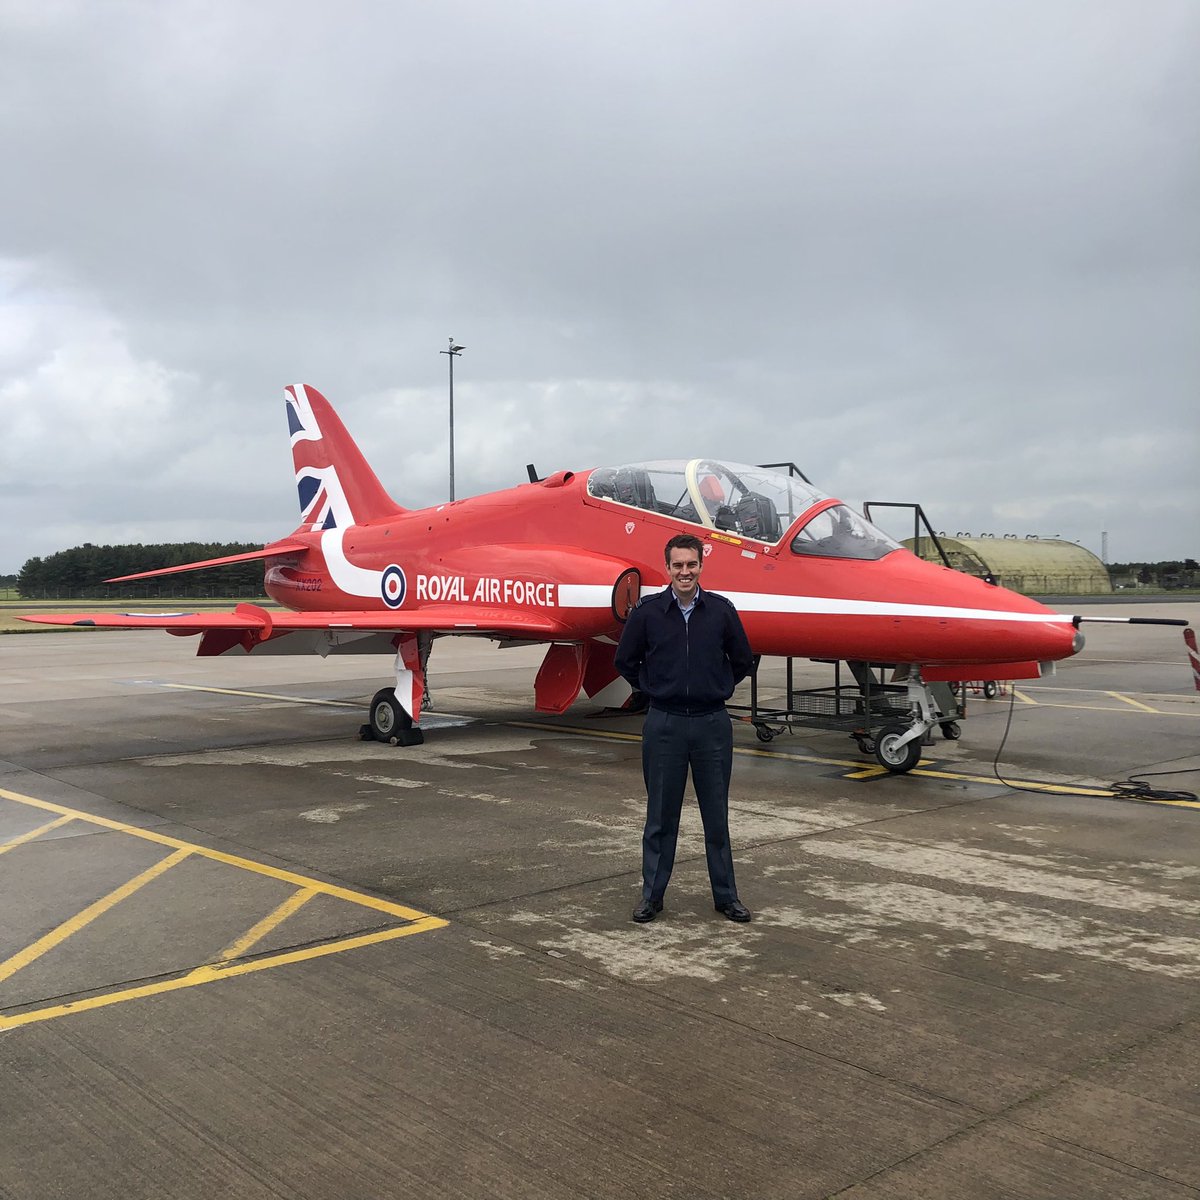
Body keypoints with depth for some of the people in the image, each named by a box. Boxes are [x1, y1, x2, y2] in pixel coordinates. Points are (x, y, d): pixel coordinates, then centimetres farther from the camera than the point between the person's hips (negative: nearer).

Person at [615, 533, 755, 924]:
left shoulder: (721, 610, 0)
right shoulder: (647, 611, -2)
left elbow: (742, 659, 13)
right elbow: (625, 660, 10)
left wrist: (720, 689, 9)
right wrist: (652, 689, 7)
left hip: (712, 724, 1)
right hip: (664, 725, -1)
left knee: (717, 815, 9)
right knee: (661, 816, 8)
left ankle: (726, 895, 20)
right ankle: (652, 895, 19)